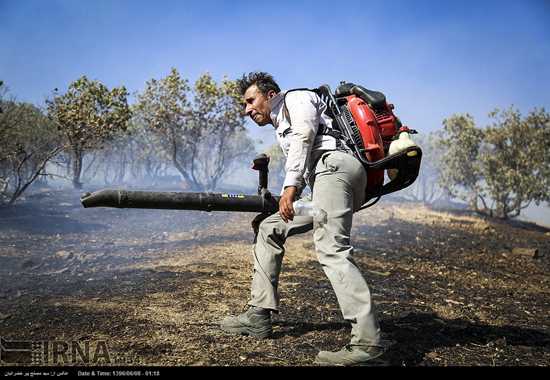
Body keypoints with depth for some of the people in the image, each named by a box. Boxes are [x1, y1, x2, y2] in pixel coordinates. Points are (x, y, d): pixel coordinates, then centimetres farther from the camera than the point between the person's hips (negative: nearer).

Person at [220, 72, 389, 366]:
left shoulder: (297, 99, 15)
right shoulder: (282, 129, 39)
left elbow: (305, 133, -7)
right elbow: (302, 174, 33)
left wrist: (290, 186, -17)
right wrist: (278, 205, 20)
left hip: (335, 165, -9)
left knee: (332, 250, -25)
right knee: (269, 227, 14)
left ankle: (368, 345, -35)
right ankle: (259, 315, 13)